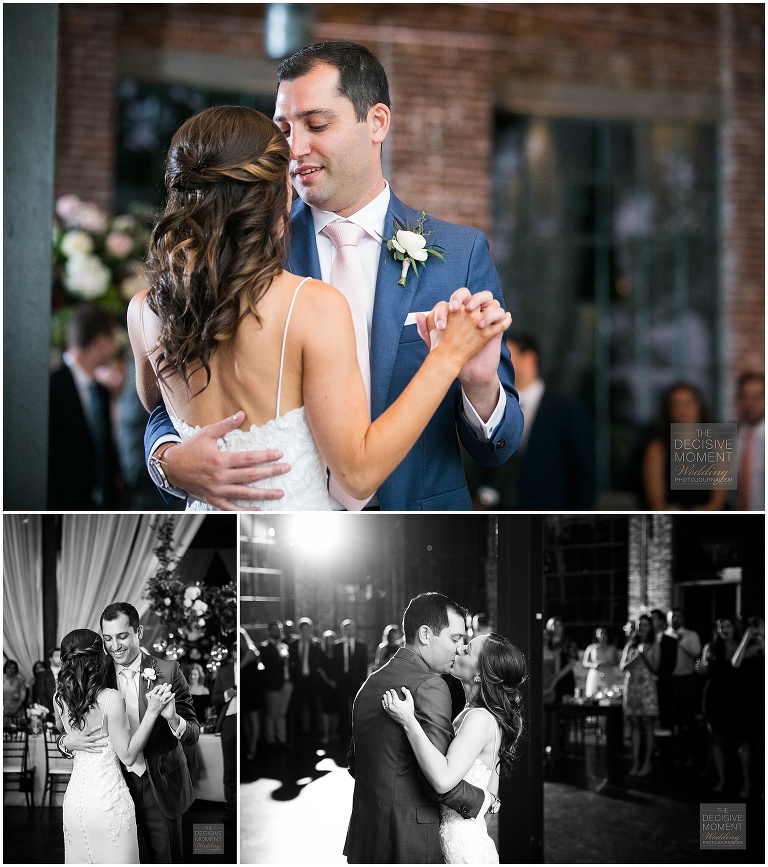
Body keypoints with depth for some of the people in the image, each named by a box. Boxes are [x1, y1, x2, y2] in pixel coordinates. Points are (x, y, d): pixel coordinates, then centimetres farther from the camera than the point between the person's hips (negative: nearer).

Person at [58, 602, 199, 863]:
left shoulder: (167, 671, -10)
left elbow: (193, 734, -11)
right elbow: (76, 727, 3)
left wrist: (172, 719, -33)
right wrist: (67, 741, -21)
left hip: (160, 788, -2)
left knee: (166, 858, 11)